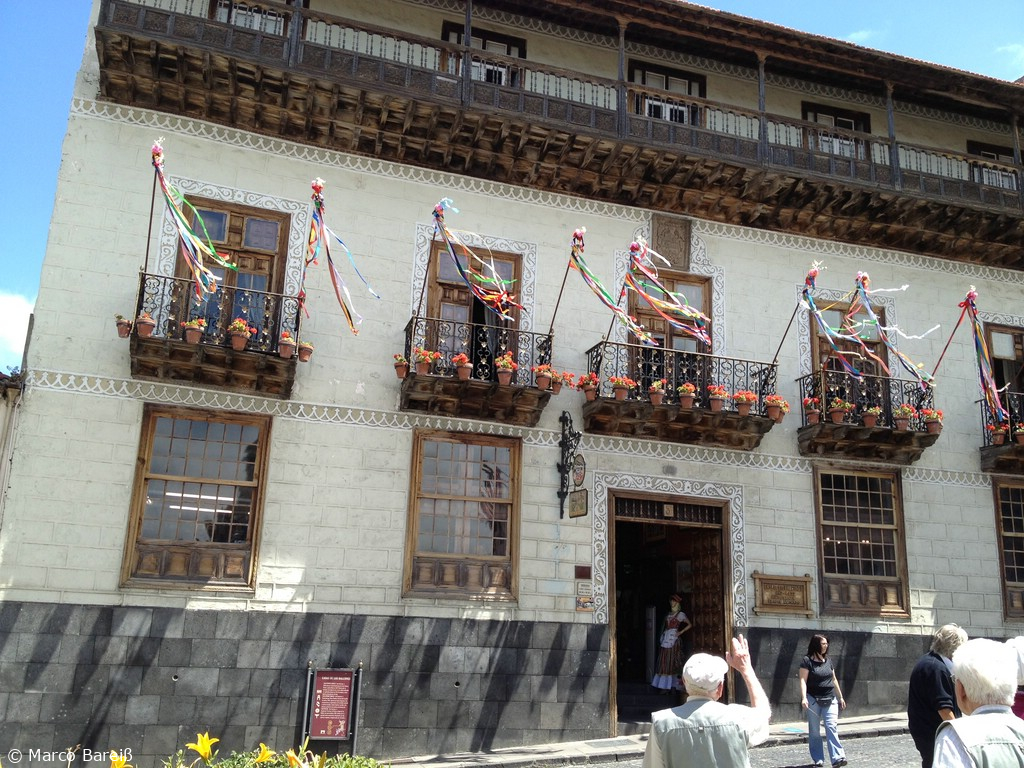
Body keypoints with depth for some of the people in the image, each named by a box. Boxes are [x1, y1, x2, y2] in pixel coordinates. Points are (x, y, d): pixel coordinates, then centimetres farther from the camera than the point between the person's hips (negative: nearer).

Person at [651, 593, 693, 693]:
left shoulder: (680, 614, 1)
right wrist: (661, 638, 10)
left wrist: (680, 632, -6)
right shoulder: (669, 614, 19)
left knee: (671, 662, -7)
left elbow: (689, 624, 1)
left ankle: (672, 686, -5)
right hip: (665, 638, 6)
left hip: (673, 639, -6)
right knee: (663, 662, 1)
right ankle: (664, 686, 2)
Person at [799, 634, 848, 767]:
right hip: (813, 699, -4)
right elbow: (803, 680, -11)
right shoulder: (807, 661, -6)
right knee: (814, 730, 4)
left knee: (832, 727, -8)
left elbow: (834, 680, 19)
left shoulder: (828, 660, 11)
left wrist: (840, 697, 21)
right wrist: (803, 698, -23)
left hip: (830, 699, 4)